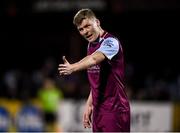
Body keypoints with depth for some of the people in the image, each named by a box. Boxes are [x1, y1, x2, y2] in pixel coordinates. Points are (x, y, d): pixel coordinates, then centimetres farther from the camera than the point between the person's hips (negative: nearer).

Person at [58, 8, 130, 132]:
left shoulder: (111, 41, -14)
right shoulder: (91, 46, 13)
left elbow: (95, 59, -36)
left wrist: (72, 67, -51)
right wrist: (90, 104, 18)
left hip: (115, 111, -8)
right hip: (98, 111, 8)